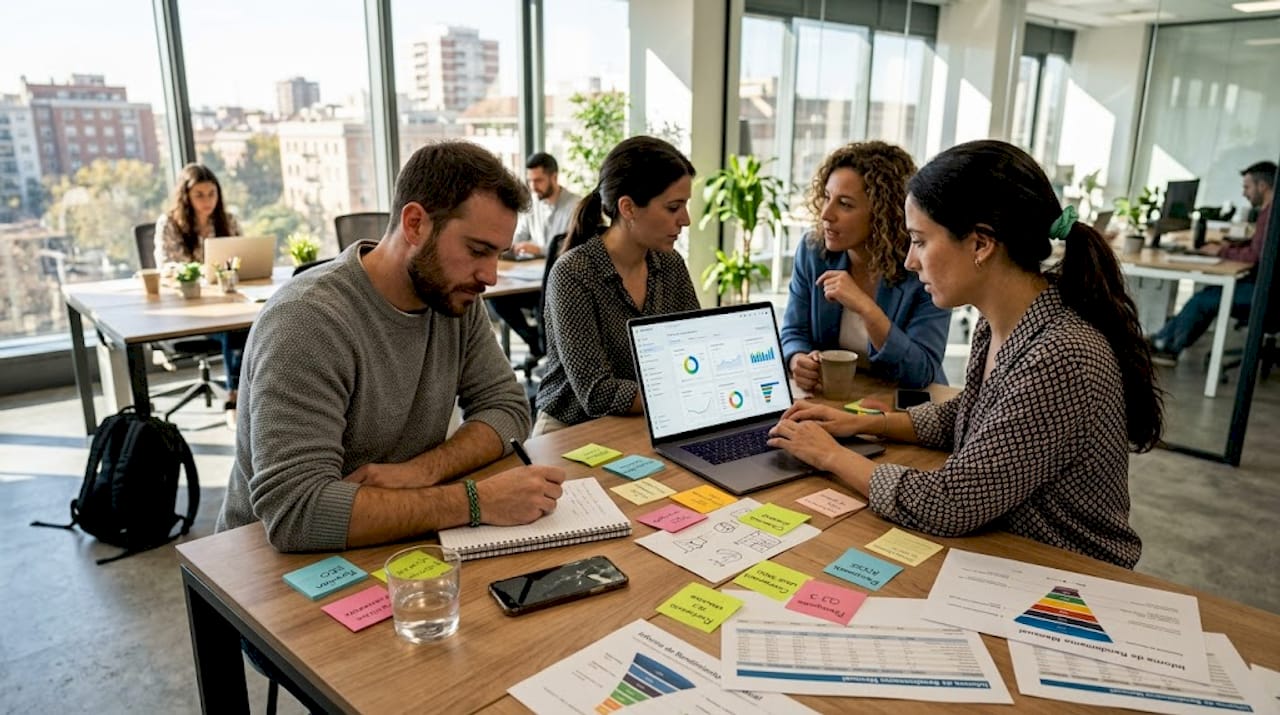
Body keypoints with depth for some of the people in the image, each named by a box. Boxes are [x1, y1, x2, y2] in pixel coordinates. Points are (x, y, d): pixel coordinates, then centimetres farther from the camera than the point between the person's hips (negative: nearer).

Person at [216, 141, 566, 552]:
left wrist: (423, 470, -18)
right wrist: (477, 501, -31)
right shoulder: (307, 320, -24)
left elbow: (508, 407, -1)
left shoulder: (454, 295, -4)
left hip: (395, 543, 6)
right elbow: (293, 509, -30)